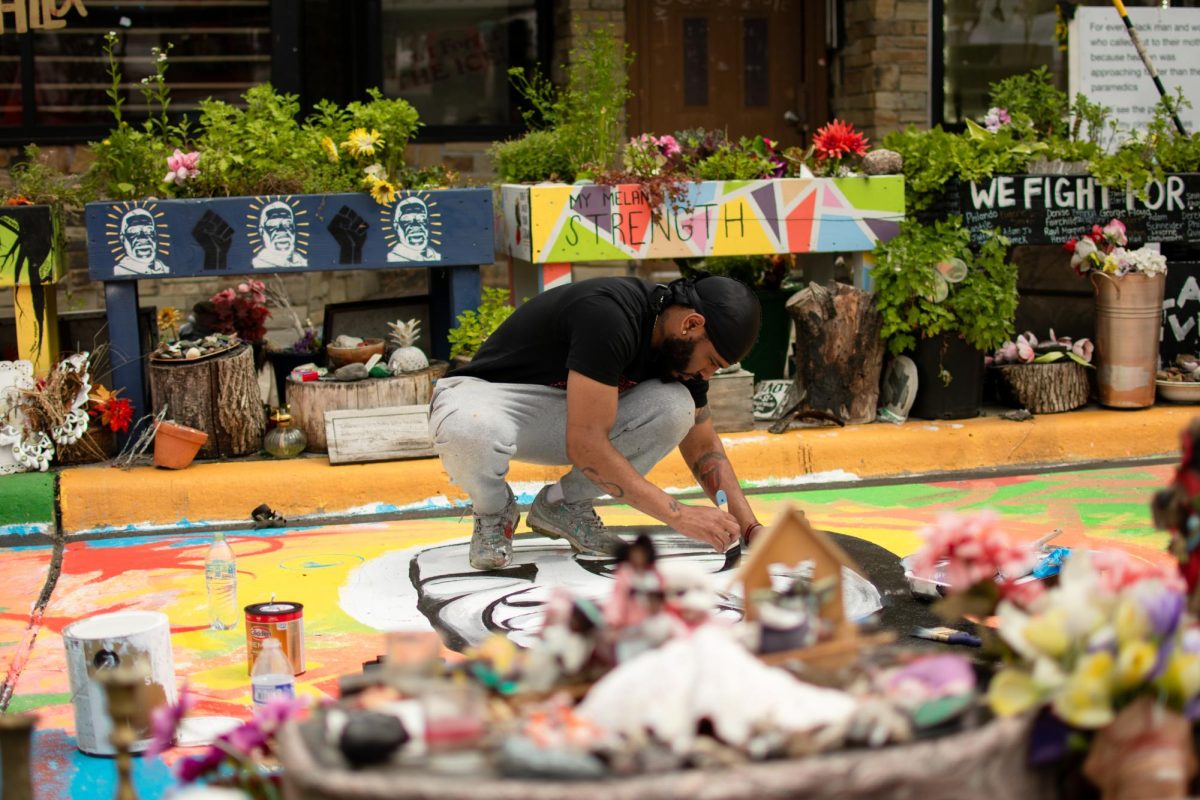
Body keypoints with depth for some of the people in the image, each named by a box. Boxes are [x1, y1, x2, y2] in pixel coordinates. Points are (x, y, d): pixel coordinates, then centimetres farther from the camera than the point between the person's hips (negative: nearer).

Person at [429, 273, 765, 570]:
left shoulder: (681, 347, -6)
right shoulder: (609, 314, -31)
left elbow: (703, 446, 7)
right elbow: (585, 445, -34)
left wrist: (749, 527, -6)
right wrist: (679, 515, -32)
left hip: (568, 417, 7)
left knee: (674, 407, -20)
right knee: (470, 433, -44)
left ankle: (564, 505, 0)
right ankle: (493, 509, -8)